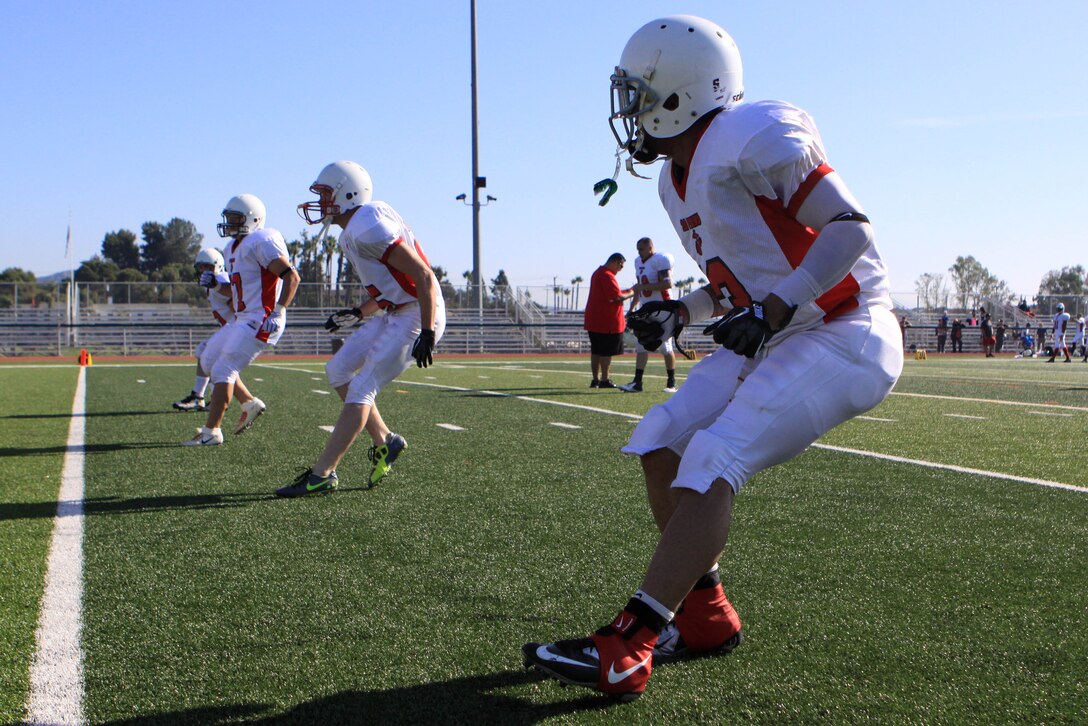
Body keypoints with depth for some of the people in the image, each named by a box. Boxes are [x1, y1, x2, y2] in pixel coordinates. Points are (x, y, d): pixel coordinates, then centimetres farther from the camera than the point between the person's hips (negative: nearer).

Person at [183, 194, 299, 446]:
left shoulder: (261, 242, -13)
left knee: (223, 370, -10)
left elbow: (292, 277, -18)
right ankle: (251, 404, 22)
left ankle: (211, 432, -3)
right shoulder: (233, 248, 18)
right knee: (209, 361, 16)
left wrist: (278, 312, -24)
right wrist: (216, 284, 7)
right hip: (243, 320, 10)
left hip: (261, 321, -10)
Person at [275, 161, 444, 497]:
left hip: (416, 316, -10)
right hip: (394, 313, 10)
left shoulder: (366, 229, -20)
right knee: (338, 370, 12)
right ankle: (384, 441, 18)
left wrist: (426, 334, -25)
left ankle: (322, 474, -6)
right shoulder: (356, 232, 13)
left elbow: (423, 276, -23)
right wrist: (356, 314, 18)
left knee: (362, 389, -10)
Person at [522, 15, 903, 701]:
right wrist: (679, 312, 5)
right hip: (778, 337, 10)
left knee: (712, 464, -21)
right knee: (662, 444, 2)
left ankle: (625, 651, -21)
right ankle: (707, 616, 13)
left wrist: (774, 309, -30)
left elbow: (851, 228, -21)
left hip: (845, 337, -9)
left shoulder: (752, 137, -17)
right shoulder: (678, 180, 12)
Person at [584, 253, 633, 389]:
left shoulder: (598, 273, 19)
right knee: (607, 352, -4)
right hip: (607, 322, -10)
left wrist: (627, 291, 13)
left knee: (596, 351, 11)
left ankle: (595, 380, 14)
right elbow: (617, 297, -20)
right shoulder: (607, 276, -16)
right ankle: (605, 380, -1)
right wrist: (631, 294, -5)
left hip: (594, 320, 10)